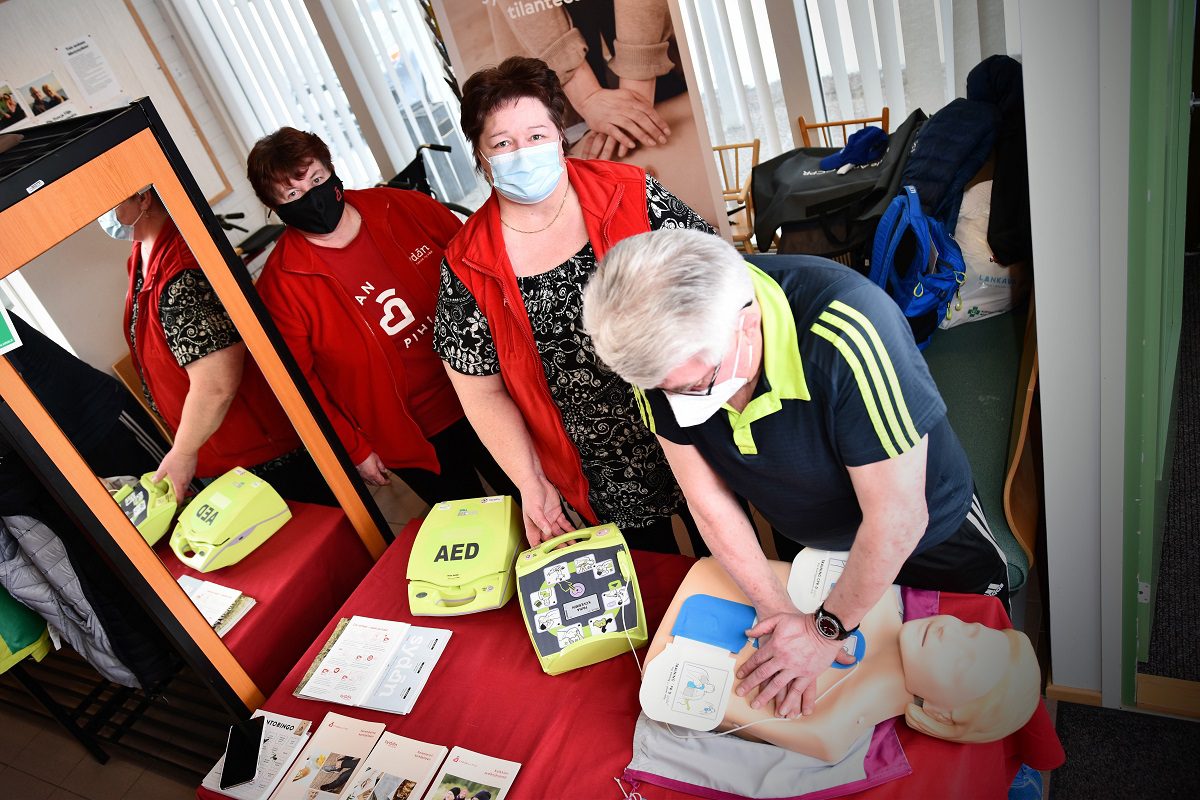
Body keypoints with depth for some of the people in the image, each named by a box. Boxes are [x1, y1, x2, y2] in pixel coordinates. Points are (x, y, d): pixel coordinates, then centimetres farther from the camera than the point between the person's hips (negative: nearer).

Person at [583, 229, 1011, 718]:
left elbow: (897, 519, -34)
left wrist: (827, 630, -22)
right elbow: (709, 500, -15)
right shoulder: (663, 353, -27)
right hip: (807, 546, 3)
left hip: (928, 534, -3)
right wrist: (774, 606, -16)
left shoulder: (847, 334, -43)